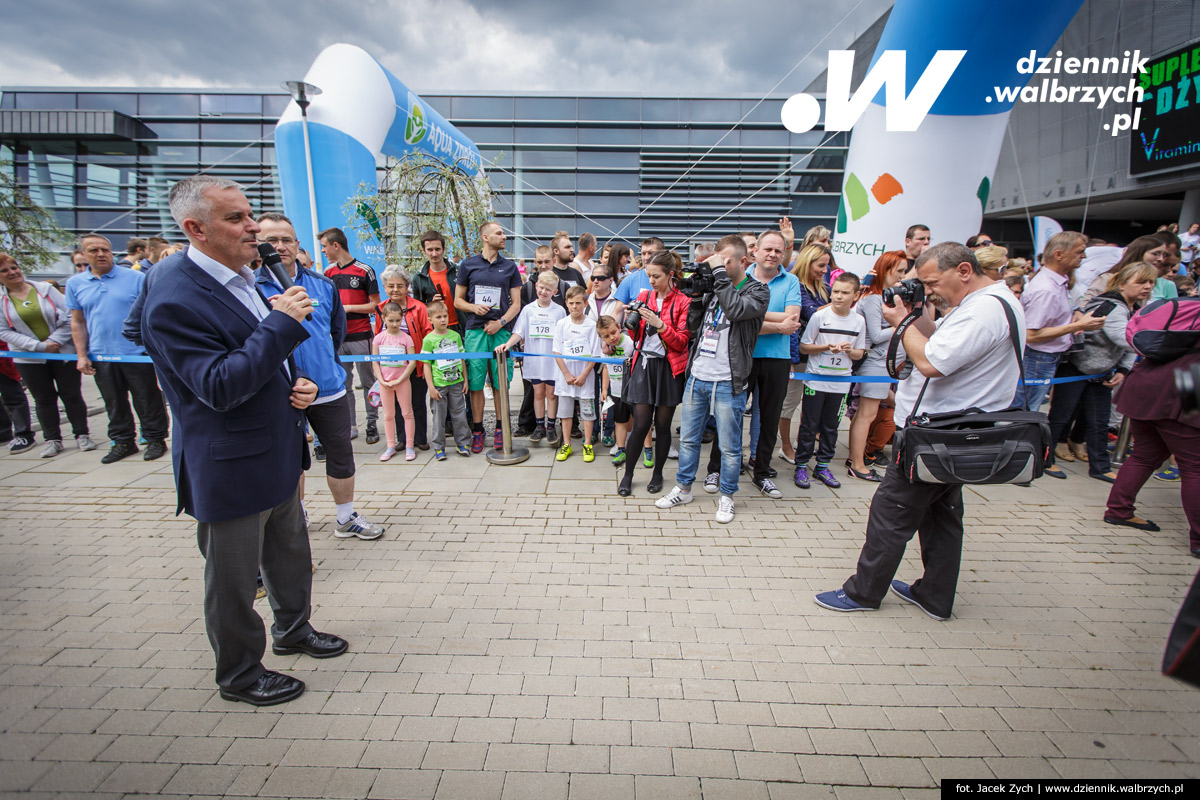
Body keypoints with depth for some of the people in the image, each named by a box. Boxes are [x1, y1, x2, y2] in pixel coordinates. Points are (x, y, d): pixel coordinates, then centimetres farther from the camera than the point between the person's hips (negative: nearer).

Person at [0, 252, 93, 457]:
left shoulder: (45, 289, 0)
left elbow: (69, 315, -3)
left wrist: (55, 340, -12)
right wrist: (39, 345, -14)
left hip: (63, 352, -1)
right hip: (30, 359, 1)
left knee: (71, 394, 3)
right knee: (43, 399, 8)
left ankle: (82, 434, 13)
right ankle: (52, 439, 17)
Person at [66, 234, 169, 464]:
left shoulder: (136, 278, -3)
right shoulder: (75, 283, 8)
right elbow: (78, 322, 11)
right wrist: (81, 355, 6)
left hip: (136, 352, -3)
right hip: (100, 356, 3)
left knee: (147, 401, 4)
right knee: (114, 403, 13)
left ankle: (156, 440, 16)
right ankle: (123, 442, 25)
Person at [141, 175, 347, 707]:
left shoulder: (245, 276, 5)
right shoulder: (174, 300, -24)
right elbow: (219, 387, -29)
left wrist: (296, 384, -2)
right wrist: (283, 323, -29)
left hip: (277, 454, 9)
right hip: (231, 468, -9)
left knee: (291, 553, 25)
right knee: (233, 579, 12)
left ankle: (293, 628, 49)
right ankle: (239, 674, 33)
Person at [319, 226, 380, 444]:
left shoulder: (364, 271, -4)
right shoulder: (328, 272, 12)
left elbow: (375, 304, -4)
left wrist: (349, 307, -13)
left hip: (361, 336, -5)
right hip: (337, 337, 5)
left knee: (368, 382, 3)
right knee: (343, 385, 8)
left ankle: (372, 425, 12)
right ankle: (350, 427, 16)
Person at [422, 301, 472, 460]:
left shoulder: (455, 335, 4)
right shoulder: (428, 339, -5)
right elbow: (427, 365, -4)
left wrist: (465, 380, 10)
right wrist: (431, 387, -9)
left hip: (456, 383, 3)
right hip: (439, 385, -3)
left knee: (459, 414, 9)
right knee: (439, 416, 5)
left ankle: (462, 443, 21)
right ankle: (439, 447, 16)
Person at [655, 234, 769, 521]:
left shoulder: (757, 290, -4)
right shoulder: (713, 287, 12)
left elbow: (736, 309, -25)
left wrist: (719, 273, -17)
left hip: (727, 382, -5)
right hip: (697, 377, 5)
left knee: (730, 446, 6)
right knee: (688, 439, 14)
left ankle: (726, 496, 22)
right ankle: (683, 488, 29)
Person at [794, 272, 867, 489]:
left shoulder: (859, 321, 3)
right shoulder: (819, 317, -7)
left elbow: (860, 353, 10)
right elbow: (803, 347, -4)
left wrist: (850, 350, -12)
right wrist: (826, 347, -18)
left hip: (840, 383, 3)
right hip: (816, 381, -3)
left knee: (831, 427, 11)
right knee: (809, 426, 3)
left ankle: (823, 466, 23)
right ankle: (801, 466, 14)